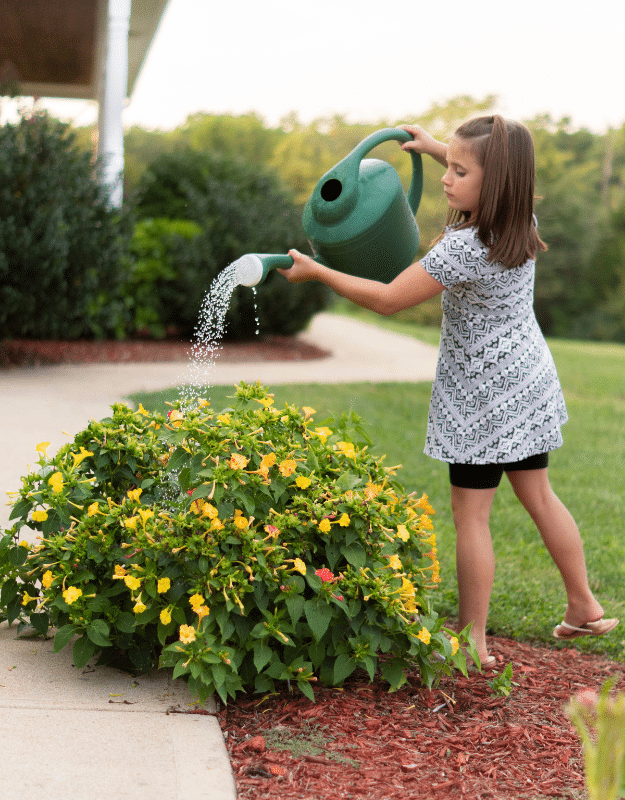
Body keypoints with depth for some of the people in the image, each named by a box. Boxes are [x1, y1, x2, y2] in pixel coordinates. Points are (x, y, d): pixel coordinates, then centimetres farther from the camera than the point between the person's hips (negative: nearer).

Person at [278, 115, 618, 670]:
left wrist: (316, 271, -13)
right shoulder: (522, 222, -1)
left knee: (470, 515, 0)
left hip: (482, 395, -8)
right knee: (538, 495, 20)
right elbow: (503, 182, 24)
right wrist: (436, 147, 20)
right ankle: (585, 608, 31)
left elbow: (388, 299, -21)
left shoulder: (465, 247, -26)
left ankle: (473, 643, 7)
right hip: (529, 381, 9)